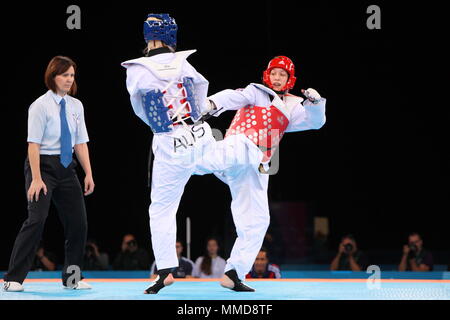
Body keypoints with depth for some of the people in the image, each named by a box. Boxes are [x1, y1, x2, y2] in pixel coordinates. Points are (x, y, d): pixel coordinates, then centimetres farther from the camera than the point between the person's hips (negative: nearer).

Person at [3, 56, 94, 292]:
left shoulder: (75, 106, 8)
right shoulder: (41, 106, -10)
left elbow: (81, 143, 11)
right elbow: (33, 144, -14)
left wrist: (88, 174, 4)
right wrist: (36, 178, -20)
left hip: (66, 167, 7)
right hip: (43, 164, -6)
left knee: (78, 222, 4)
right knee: (37, 219, -17)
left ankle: (72, 277, 17)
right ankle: (13, 279, -13)